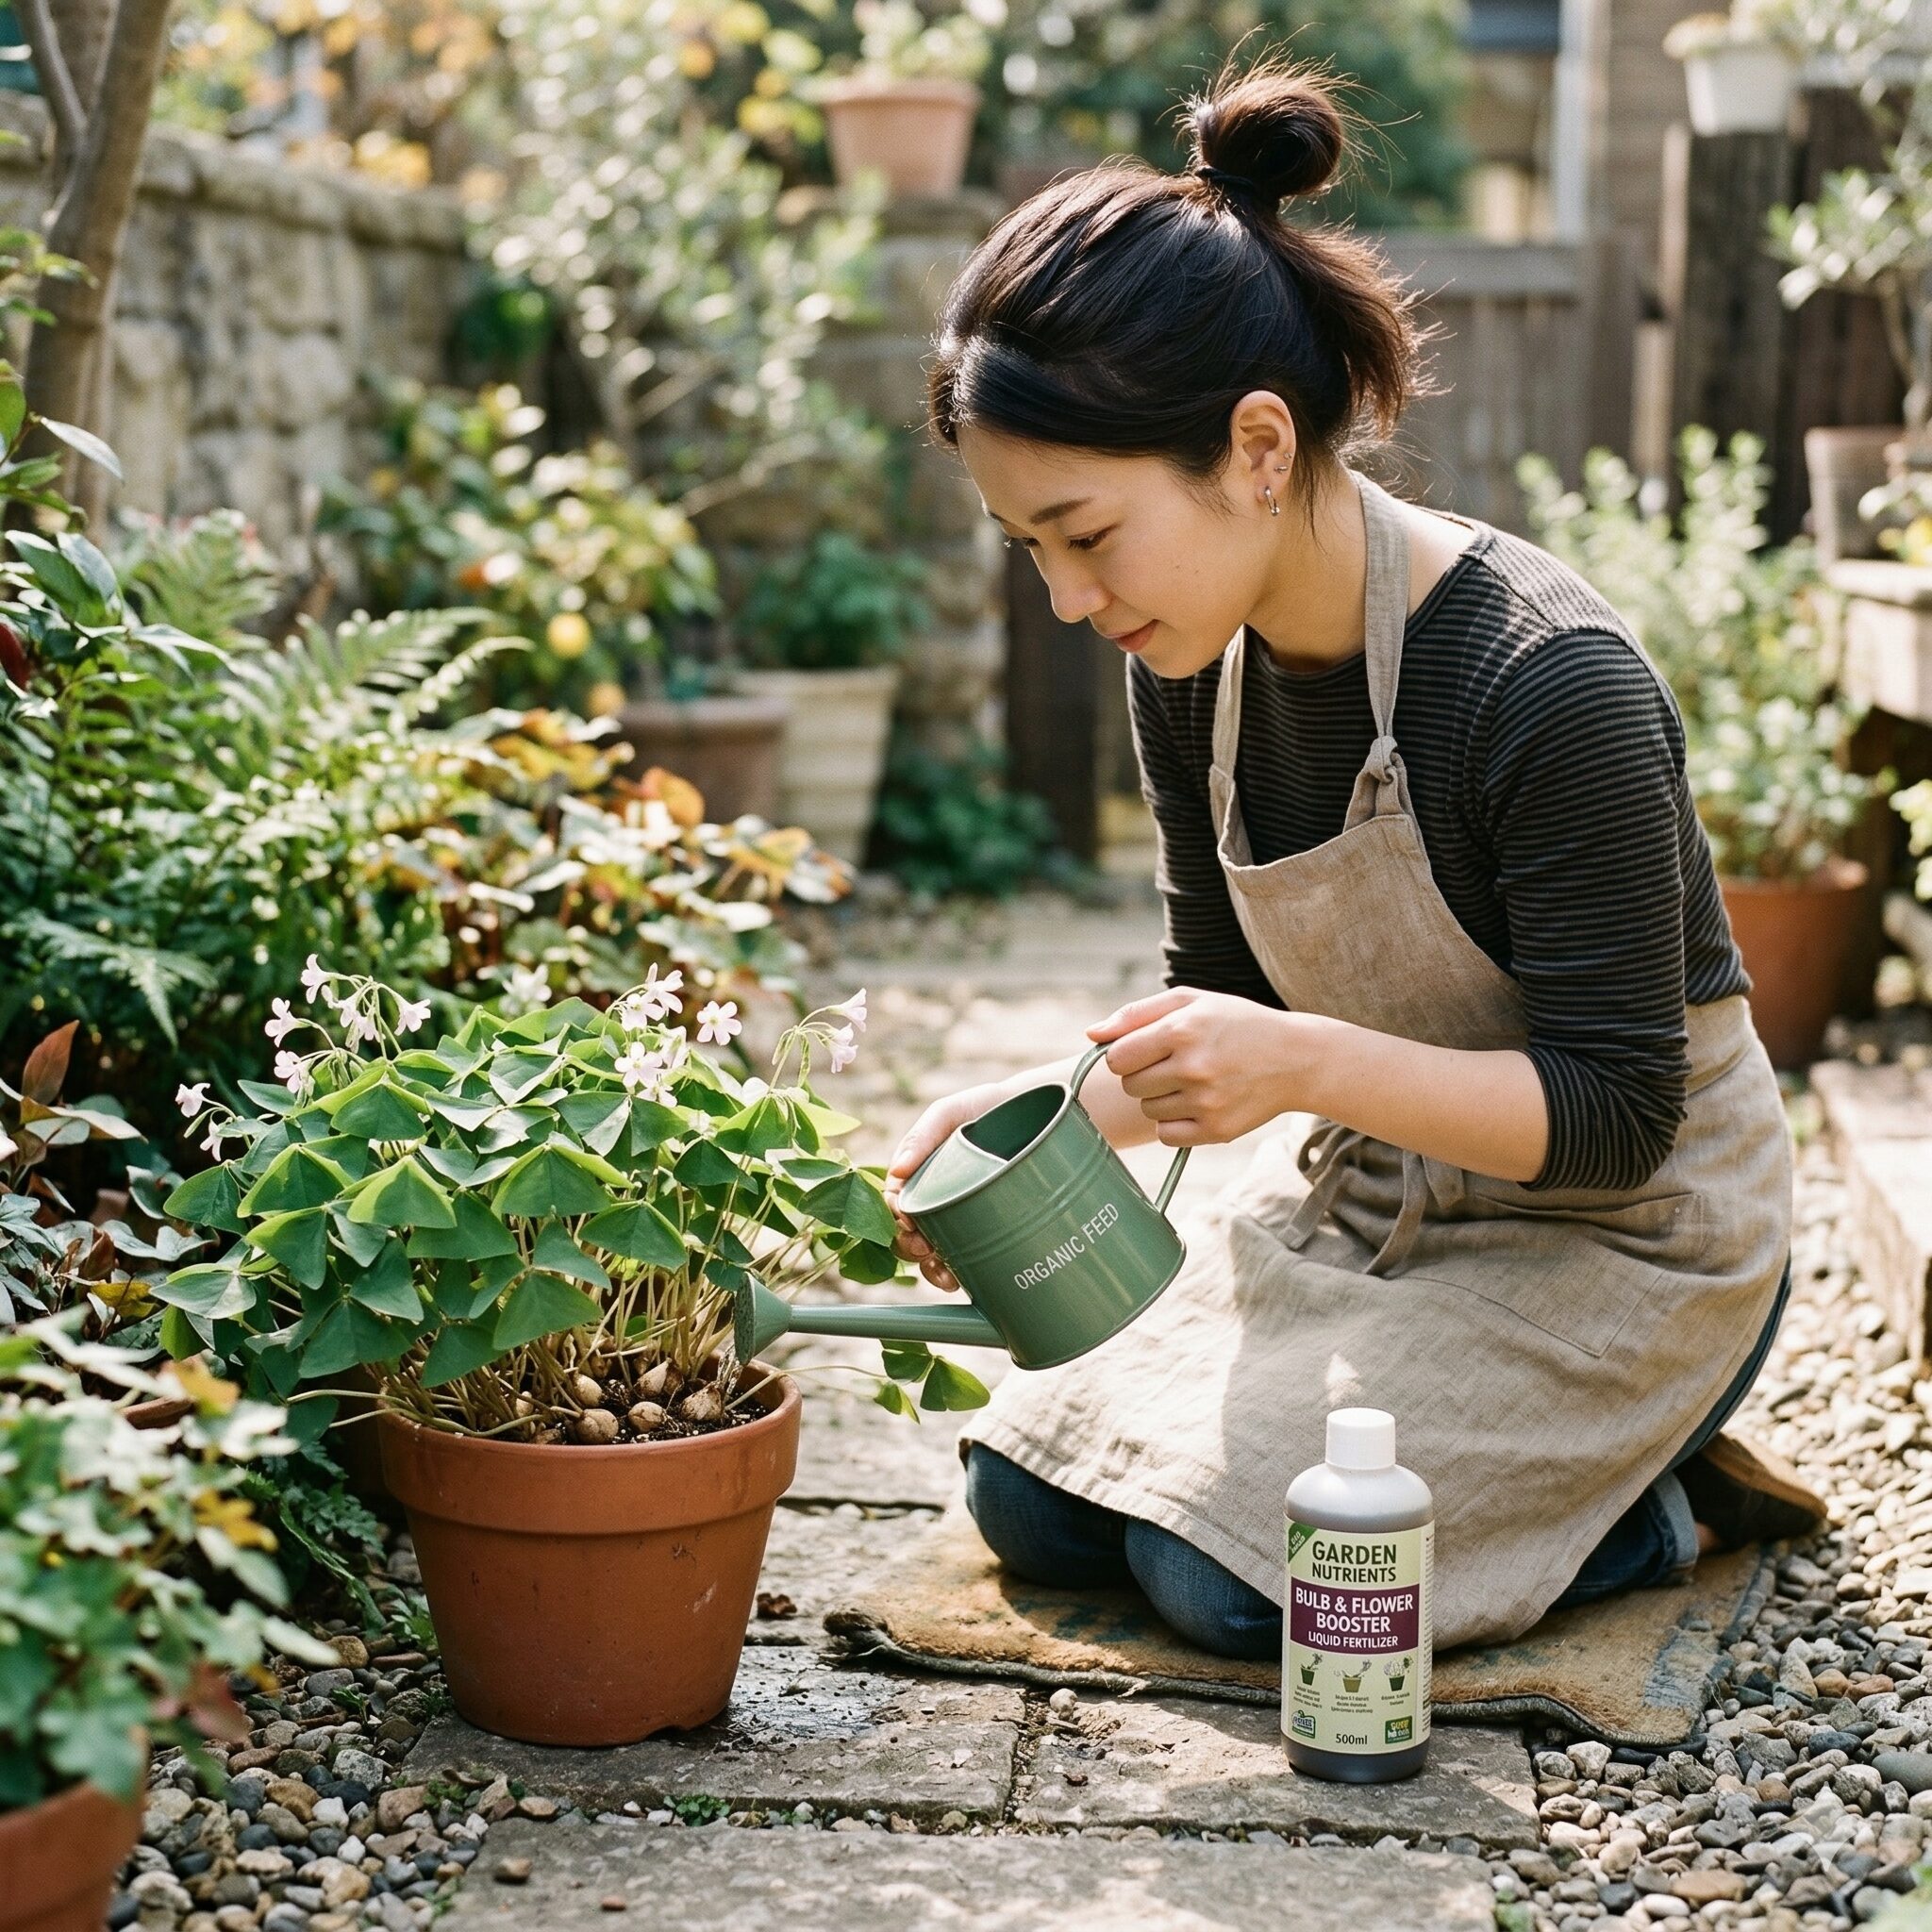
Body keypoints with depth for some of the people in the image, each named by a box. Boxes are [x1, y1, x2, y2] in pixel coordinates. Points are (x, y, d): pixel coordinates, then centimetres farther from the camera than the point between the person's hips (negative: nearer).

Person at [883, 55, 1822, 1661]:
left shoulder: (1550, 684, -30)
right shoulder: (1191, 667, -7)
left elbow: (1612, 1113, -25)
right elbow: (1225, 1003, 3)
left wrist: (1312, 1065, -39)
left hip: (1626, 1230, -7)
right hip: (1377, 1192, 7)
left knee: (1233, 1575, -19)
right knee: (1033, 1501, 2)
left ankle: (1664, 1505, 6)